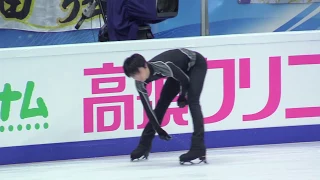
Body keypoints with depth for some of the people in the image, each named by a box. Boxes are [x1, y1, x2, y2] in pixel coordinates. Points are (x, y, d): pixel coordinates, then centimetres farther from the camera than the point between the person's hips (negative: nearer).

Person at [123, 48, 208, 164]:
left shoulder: (163, 66, -41)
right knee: (162, 104, 7)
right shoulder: (140, 82, -20)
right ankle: (144, 145, 23)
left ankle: (198, 149, -32)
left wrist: (182, 97, -6)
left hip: (196, 64, -7)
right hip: (181, 69, 7)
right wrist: (158, 129, -10)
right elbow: (147, 106, -10)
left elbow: (186, 80, -25)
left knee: (192, 102, -24)